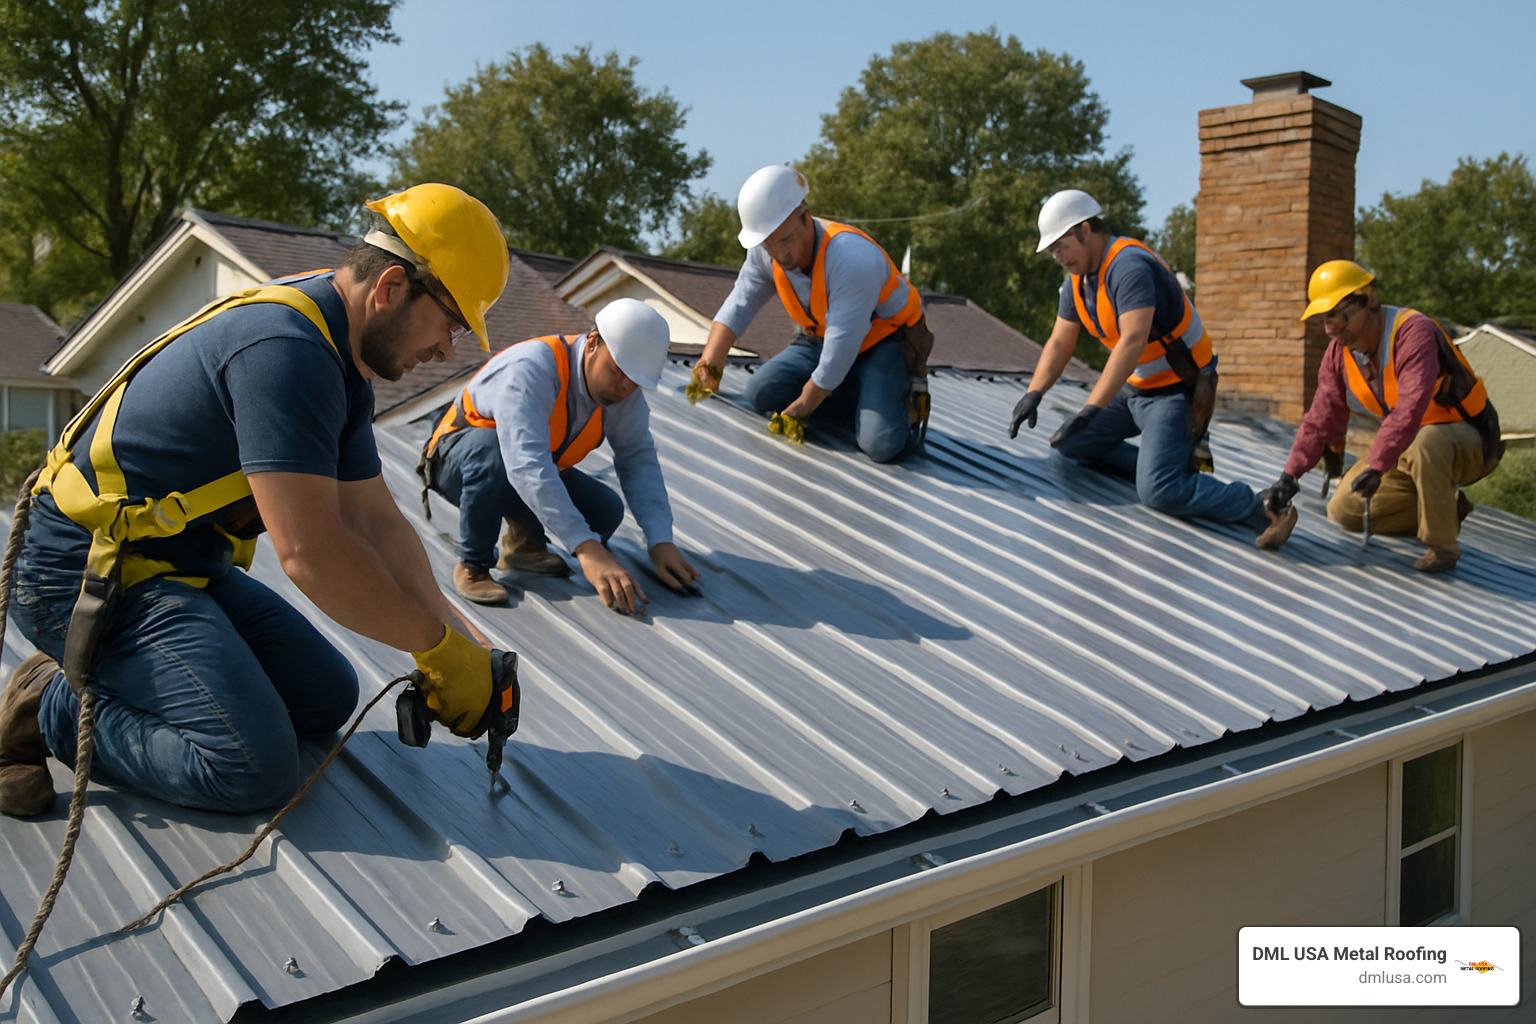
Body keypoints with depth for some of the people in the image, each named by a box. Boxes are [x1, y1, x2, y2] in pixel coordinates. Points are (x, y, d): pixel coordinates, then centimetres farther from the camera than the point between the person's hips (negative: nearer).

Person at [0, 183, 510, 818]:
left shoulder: (339, 369, 8)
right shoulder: (283, 348, -26)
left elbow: (375, 521, 7)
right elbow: (308, 551, -29)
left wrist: (455, 641, -5)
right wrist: (439, 646, -19)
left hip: (188, 568, 10)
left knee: (327, 700, 10)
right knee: (255, 767, -22)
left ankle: (92, 679, 13)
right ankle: (51, 710, -1)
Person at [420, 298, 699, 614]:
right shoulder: (529, 369, -37)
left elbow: (639, 458, -11)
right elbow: (527, 466, -48)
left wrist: (661, 542, -25)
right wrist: (587, 549, -55)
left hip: (538, 466, 6)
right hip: (459, 460, -5)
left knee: (606, 511, -18)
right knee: (490, 450, -40)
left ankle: (523, 541, 11)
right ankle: (472, 565, -17)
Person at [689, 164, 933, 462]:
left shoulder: (855, 261, -36)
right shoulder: (766, 251, -15)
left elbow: (840, 352, -31)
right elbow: (738, 307, -2)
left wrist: (798, 411, -22)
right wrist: (709, 361, -16)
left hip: (886, 340, -7)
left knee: (881, 444, -28)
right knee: (760, 393, -10)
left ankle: (901, 396, 7)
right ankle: (862, 396, 5)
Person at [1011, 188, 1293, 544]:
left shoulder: (1129, 267, -26)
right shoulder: (1078, 278, 4)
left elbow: (1133, 341, -38)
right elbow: (1060, 343, 7)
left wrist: (1090, 410, -44)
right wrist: (1034, 394, -9)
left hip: (1178, 391, -10)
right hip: (1135, 386, 10)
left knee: (1158, 493, -23)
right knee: (1072, 443, 6)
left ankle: (1261, 508, -9)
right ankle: (1173, 464, 9)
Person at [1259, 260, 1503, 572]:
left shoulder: (1412, 332, -29)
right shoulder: (1339, 353, -4)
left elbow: (1410, 409, -41)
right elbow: (1321, 418, -2)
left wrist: (1376, 467, -49)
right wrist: (1290, 474, -12)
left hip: (1468, 440, -7)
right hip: (1408, 447, 7)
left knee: (1426, 443, -42)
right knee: (1344, 510, -3)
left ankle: (1441, 545, -21)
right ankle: (1447, 510, 10)